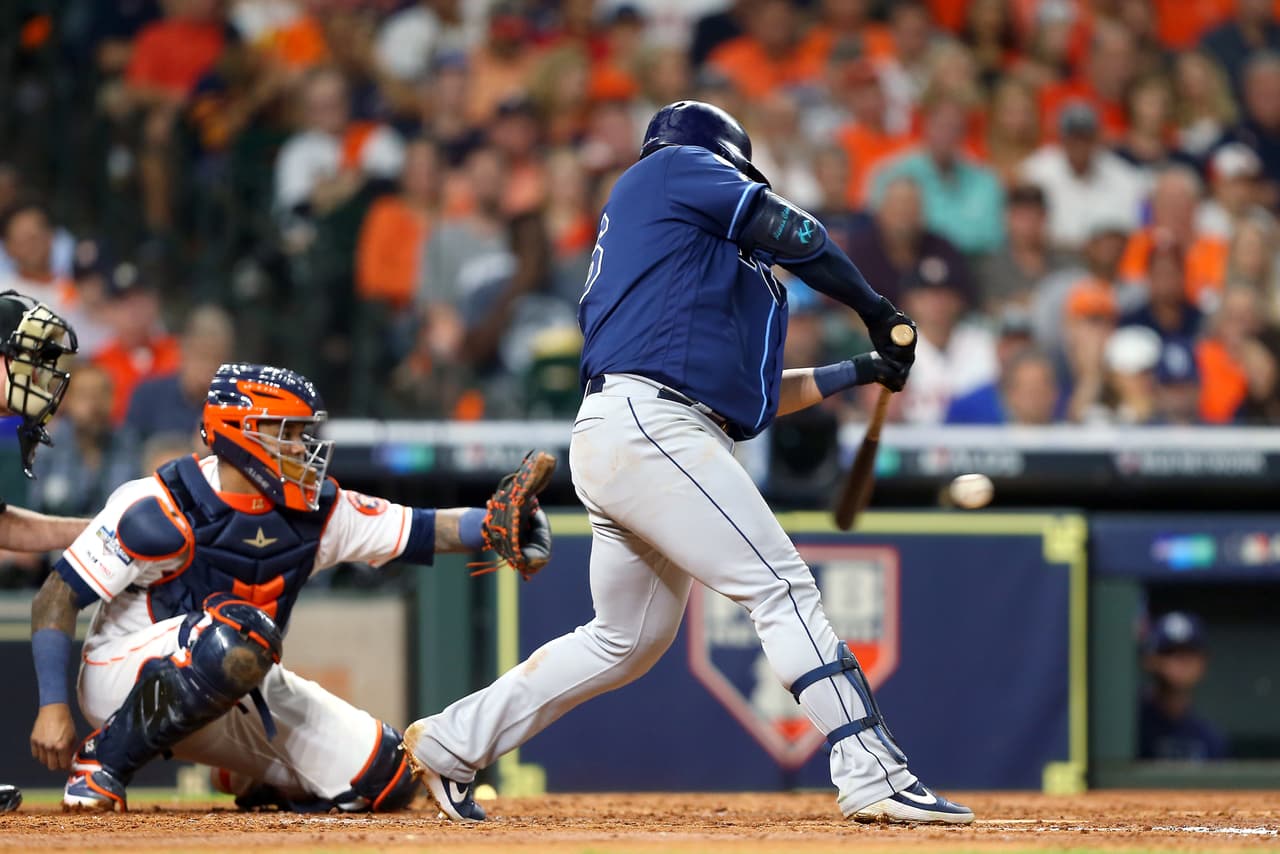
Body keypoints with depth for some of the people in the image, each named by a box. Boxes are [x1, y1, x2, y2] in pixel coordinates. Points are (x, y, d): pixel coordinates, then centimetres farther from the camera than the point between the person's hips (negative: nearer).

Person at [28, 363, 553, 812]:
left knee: (386, 780, -5)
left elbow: (422, 531, 0)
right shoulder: (162, 510, -19)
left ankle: (251, 778, 23)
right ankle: (105, 762, -22)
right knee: (240, 634, -40)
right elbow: (56, 598, -17)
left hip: (240, 694, 7)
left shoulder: (315, 511, -1)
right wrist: (53, 706, -25)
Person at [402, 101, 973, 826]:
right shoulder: (680, 166, 9)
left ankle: (451, 743, 26)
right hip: (645, 421, -10)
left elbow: (748, 391, 29)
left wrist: (860, 372, 29)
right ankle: (875, 778, -23)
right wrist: (877, 309, 11)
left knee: (629, 640, 18)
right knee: (784, 588, -15)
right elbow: (796, 236, -1)